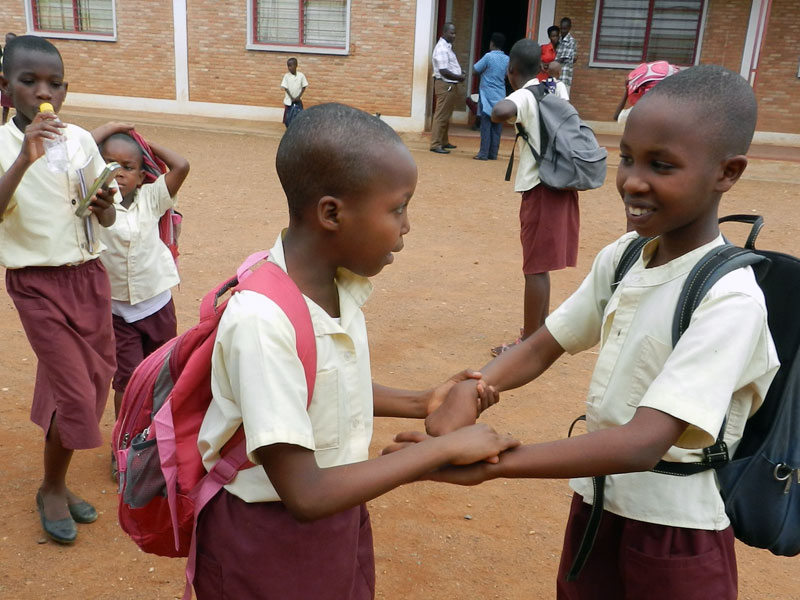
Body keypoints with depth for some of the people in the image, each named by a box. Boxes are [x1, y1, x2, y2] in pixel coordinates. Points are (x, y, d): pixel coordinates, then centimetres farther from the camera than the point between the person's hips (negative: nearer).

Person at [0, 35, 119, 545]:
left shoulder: (81, 140, 1)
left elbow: (107, 219, 7)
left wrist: (105, 205, -15)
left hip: (89, 276, 4)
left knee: (94, 385, 10)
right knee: (76, 394, -6)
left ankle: (59, 480, 33)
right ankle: (52, 489, 21)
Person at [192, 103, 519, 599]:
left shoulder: (345, 283, -8)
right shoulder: (262, 320, -31)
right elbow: (305, 496, -30)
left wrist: (421, 404, -2)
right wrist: (444, 448, -26)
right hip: (269, 540, -6)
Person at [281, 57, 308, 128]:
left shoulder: (301, 75, -4)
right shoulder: (286, 76, -3)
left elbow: (304, 87, 0)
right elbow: (285, 88, -4)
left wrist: (298, 97, -10)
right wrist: (292, 98, -13)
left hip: (298, 101, 0)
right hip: (288, 101, 0)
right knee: (287, 119, 3)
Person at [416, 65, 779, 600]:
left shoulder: (730, 298, -24)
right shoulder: (622, 257, -4)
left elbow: (643, 445, -32)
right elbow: (543, 346, 1)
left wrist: (488, 463, -37)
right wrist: (473, 389, -19)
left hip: (675, 538, -5)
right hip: (596, 503, 5)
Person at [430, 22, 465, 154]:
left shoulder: (447, 46, 15)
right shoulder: (441, 48, -16)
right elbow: (443, 71, -23)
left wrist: (459, 75, 6)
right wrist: (459, 77, -14)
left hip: (450, 85, 10)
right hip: (445, 85, -10)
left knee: (446, 116, 17)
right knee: (441, 116, -9)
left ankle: (444, 141, 26)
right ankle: (435, 145, -7)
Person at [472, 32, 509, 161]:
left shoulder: (489, 56, -10)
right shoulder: (507, 59, 6)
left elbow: (475, 69, -2)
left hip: (488, 96, -5)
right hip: (500, 96, 5)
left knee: (486, 125, -4)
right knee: (497, 126, 6)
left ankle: (483, 153, -5)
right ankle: (493, 153, 9)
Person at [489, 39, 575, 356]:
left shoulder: (523, 97, -14)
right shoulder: (556, 90, 10)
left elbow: (500, 111, -36)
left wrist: (500, 114, -15)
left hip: (540, 187, -8)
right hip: (561, 182, 8)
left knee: (536, 266, -2)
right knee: (541, 263, 19)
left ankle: (530, 341, 5)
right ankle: (541, 327, 31)